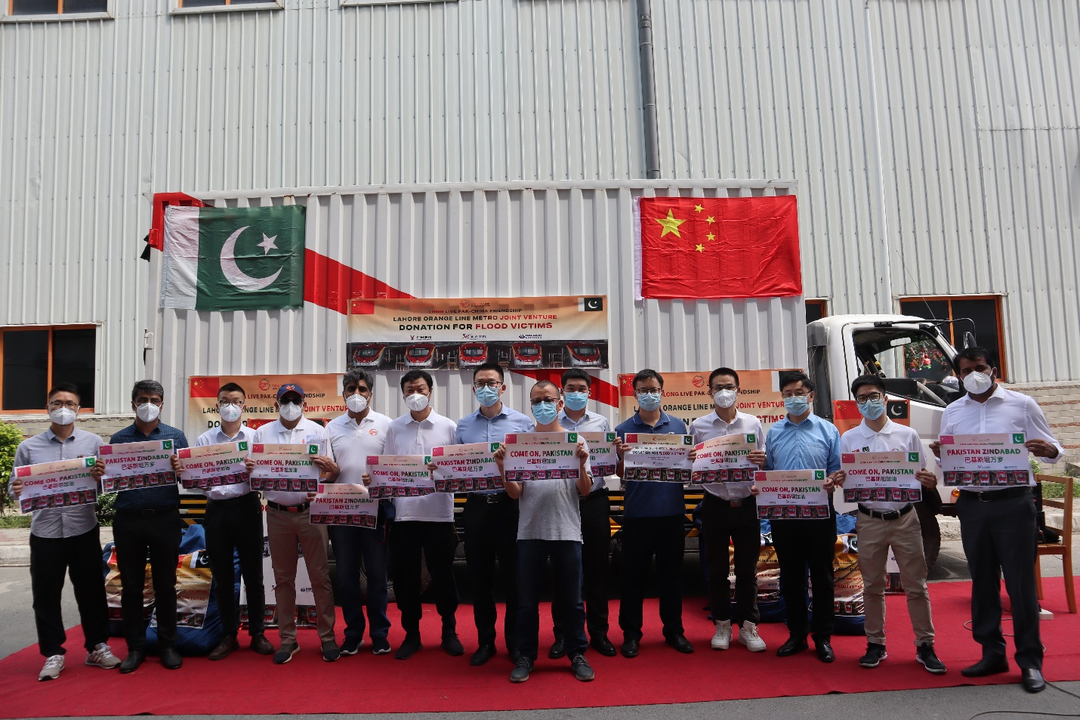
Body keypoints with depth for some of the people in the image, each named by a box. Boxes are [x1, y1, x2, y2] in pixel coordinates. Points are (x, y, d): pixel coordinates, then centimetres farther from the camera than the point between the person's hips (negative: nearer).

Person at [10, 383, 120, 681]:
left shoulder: (93, 442, 3)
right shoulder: (28, 447, 4)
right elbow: (14, 487, 6)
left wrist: (102, 476, -19)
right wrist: (16, 491, -16)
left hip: (84, 530, 0)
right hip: (45, 532, 0)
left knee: (91, 591, 8)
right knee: (46, 595, 7)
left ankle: (97, 647, 22)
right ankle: (53, 654, 21)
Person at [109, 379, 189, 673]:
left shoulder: (175, 436, 6)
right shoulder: (118, 439, 9)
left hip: (165, 519, -1)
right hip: (128, 520, 1)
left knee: (165, 584, 6)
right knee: (131, 585, 8)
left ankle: (167, 644, 18)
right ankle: (135, 647, 20)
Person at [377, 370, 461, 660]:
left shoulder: (448, 427, 3)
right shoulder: (394, 428, 8)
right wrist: (375, 478, -10)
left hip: (439, 513, -2)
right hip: (404, 513, 2)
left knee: (443, 575, 8)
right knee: (405, 577, 9)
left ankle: (449, 632, 25)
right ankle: (411, 634, 25)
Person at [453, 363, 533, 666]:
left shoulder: (522, 422, 2)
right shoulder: (463, 425, 10)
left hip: (510, 504, -2)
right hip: (476, 505, 3)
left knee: (513, 576, 5)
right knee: (480, 576, 10)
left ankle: (515, 641, 20)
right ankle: (485, 641, 24)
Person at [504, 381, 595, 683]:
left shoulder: (575, 441, 4)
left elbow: (584, 491, 1)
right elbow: (515, 493, 3)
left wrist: (582, 464, -15)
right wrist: (503, 467, -12)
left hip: (567, 531, 0)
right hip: (530, 532, 1)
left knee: (571, 599, 9)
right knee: (526, 600, 9)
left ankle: (577, 654, 25)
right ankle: (525, 656, 24)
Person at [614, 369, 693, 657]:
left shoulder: (678, 426, 8)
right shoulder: (624, 430, 2)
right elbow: (620, 473, 0)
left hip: (672, 511, 2)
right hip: (637, 512, -2)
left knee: (672, 573, 12)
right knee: (633, 574, 6)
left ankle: (674, 630, 26)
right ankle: (631, 633, 19)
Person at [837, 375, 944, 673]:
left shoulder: (907, 435, 4)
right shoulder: (849, 439, 4)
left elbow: (920, 477, 6)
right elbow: (844, 481, 5)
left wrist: (929, 481, -16)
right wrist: (841, 480, -18)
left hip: (904, 518, 0)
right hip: (869, 521, 0)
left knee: (916, 585, 4)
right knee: (872, 586, 9)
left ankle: (925, 645, 16)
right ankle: (875, 644, 19)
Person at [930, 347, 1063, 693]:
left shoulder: (1021, 405, 2)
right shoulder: (952, 413, 10)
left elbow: (1053, 449, 4)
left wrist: (1049, 451, -20)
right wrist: (941, 455, -9)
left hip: (1013, 502, -3)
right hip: (972, 505, 3)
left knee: (1021, 582, 0)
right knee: (982, 581, 11)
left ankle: (1030, 661, 11)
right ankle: (992, 653, 22)